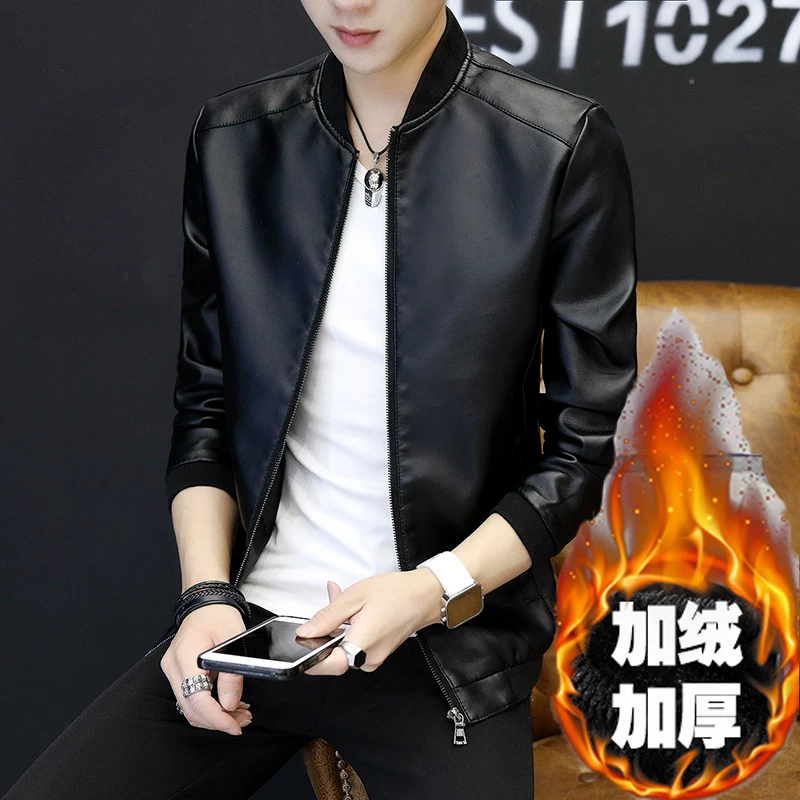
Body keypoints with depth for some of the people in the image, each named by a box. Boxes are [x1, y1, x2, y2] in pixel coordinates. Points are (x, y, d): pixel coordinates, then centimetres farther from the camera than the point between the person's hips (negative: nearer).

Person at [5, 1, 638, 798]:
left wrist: (436, 589, -17)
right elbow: (204, 407, 9)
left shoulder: (562, 148, -9)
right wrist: (207, 596, -4)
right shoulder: (231, 138, 3)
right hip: (246, 624, 3)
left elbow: (580, 448, -4)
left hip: (445, 645, -3)